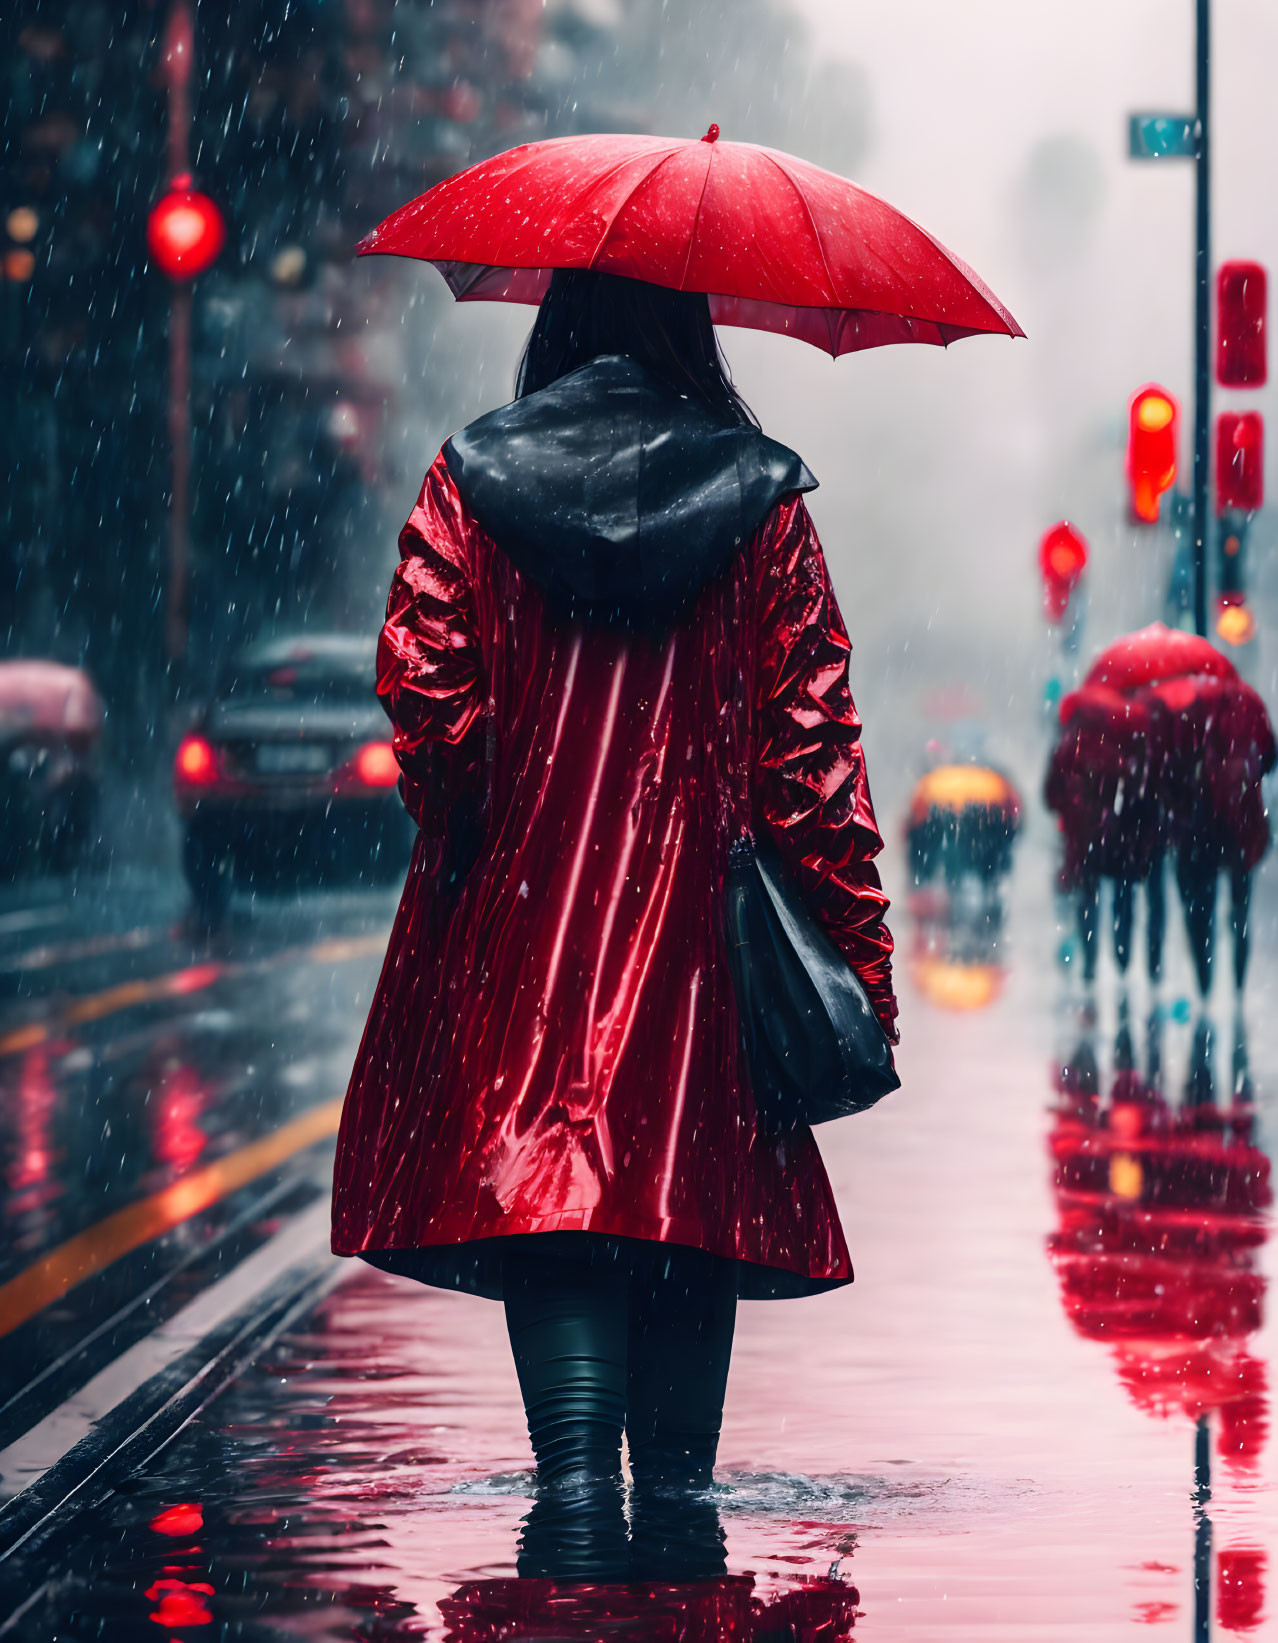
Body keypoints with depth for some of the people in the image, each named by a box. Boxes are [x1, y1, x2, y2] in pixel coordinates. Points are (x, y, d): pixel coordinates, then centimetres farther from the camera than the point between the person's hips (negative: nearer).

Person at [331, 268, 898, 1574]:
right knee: (691, 1198, 8)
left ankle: (579, 1476, -19)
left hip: (520, 920, 0)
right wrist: (855, 950, -1)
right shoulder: (761, 502, 1)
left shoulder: (470, 483, 2)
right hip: (696, 925, 1)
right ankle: (678, 1502, 11)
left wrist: (456, 835, 9)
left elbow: (423, 686, -7)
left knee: (543, 1188, -4)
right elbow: (811, 741, -2)